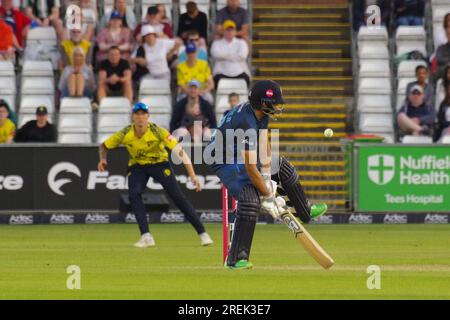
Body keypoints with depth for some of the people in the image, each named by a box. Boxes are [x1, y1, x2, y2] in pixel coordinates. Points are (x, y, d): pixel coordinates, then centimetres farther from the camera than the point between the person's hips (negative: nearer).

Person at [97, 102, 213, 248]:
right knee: (134, 194, -24)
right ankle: (146, 237, -20)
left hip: (159, 164, -2)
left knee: (178, 196, -12)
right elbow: (104, 145, -2)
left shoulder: (158, 132, -27)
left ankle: (202, 234, -4)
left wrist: (192, 176, -39)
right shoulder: (125, 134, -19)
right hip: (137, 167, 2)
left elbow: (179, 151, -31)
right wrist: (103, 159, -25)